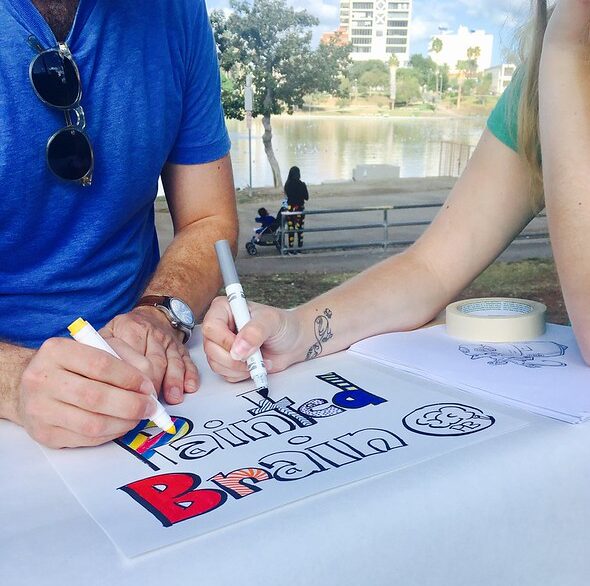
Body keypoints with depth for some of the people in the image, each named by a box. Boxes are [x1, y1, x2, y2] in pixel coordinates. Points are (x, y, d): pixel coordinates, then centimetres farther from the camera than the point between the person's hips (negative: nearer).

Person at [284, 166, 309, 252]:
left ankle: (291, 247, 12)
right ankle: (300, 247, 18)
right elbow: (306, 197, -4)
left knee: (291, 229, 9)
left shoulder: (287, 184, -8)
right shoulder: (302, 185, -13)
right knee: (300, 229, 12)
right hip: (300, 208, -1)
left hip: (290, 208, 1)